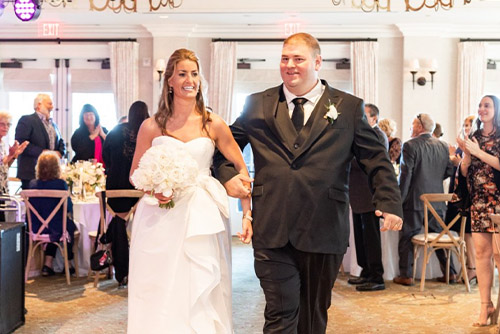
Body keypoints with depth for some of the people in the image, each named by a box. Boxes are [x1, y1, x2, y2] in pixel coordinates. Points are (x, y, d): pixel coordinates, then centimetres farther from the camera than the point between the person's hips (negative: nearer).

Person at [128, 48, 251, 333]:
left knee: (200, 296, 3)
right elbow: (135, 174, 9)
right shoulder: (152, 126, 2)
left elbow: (241, 168, 4)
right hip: (161, 221, 0)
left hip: (202, 220, 0)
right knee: (159, 297, 3)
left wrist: (248, 214, -4)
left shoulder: (213, 125, 1)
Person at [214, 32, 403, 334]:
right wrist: (227, 174, 1)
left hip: (324, 231, 0)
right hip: (272, 228, 0)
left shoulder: (349, 107, 6)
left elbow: (377, 158, 6)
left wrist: (390, 203, -4)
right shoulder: (258, 105, 10)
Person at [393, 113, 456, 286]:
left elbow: (405, 175, -14)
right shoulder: (443, 146, 6)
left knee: (407, 238, 3)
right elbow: (448, 171, 9)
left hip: (415, 200, -5)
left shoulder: (410, 145, -12)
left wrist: (399, 200, -10)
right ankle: (450, 273, 18)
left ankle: (406, 275, 5)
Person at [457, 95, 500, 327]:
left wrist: (479, 152, -13)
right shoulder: (473, 138, 15)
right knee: (481, 252, 3)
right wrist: (466, 155, -5)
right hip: (478, 201, 5)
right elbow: (464, 172, 13)